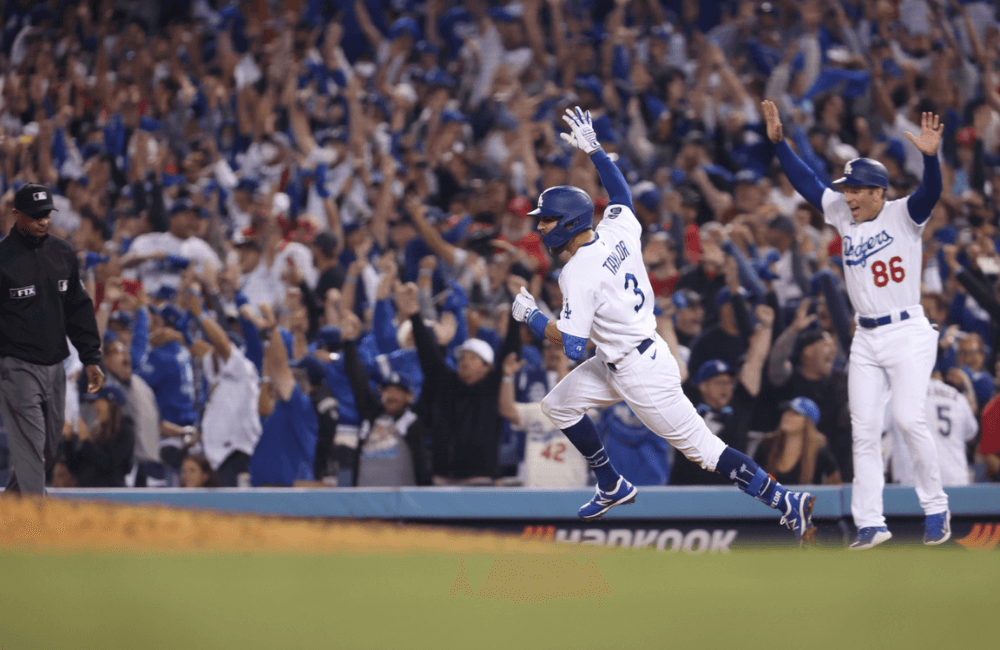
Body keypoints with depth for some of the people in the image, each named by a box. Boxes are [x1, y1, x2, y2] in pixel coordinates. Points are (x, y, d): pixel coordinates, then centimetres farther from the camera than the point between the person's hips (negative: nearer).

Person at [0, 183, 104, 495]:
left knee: (49, 447, 13)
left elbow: (79, 309, 16)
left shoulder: (62, 252, 9)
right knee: (29, 447, -10)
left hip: (55, 365, 6)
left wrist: (91, 358, 11)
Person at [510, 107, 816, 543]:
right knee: (558, 405, 17)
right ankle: (612, 487, 28)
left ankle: (787, 503, -9)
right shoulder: (617, 231, 0)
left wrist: (530, 316, -9)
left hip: (642, 375, -9)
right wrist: (593, 149, 27)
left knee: (701, 448, -6)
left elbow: (571, 345, -23)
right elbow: (622, 194, 23)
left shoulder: (578, 274, -22)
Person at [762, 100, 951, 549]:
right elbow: (806, 183, 11)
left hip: (908, 334, -6)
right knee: (864, 429, 1)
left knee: (908, 418, -17)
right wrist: (778, 142, 3)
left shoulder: (903, 215, -7)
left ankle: (935, 507, -1)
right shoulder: (844, 216, 8)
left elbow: (930, 193, -25)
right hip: (865, 340, 6)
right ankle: (870, 524, 3)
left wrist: (930, 157, -43)